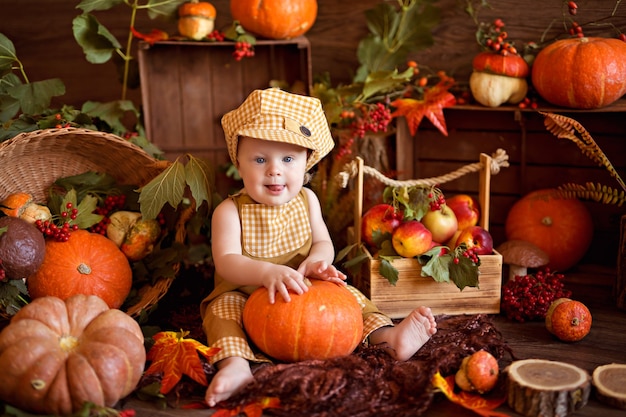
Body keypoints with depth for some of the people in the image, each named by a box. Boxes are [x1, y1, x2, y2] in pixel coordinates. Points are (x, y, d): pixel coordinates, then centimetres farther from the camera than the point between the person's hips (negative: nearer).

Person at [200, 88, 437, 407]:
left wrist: (316, 260, -27)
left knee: (345, 293, -14)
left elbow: (323, 242, 0)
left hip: (304, 294, 3)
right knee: (223, 308, -30)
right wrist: (267, 272, -43)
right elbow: (226, 262, -23)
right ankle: (235, 363, -48)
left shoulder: (306, 200, 1)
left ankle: (387, 336, -22)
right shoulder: (230, 211, -13)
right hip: (245, 295, -3)